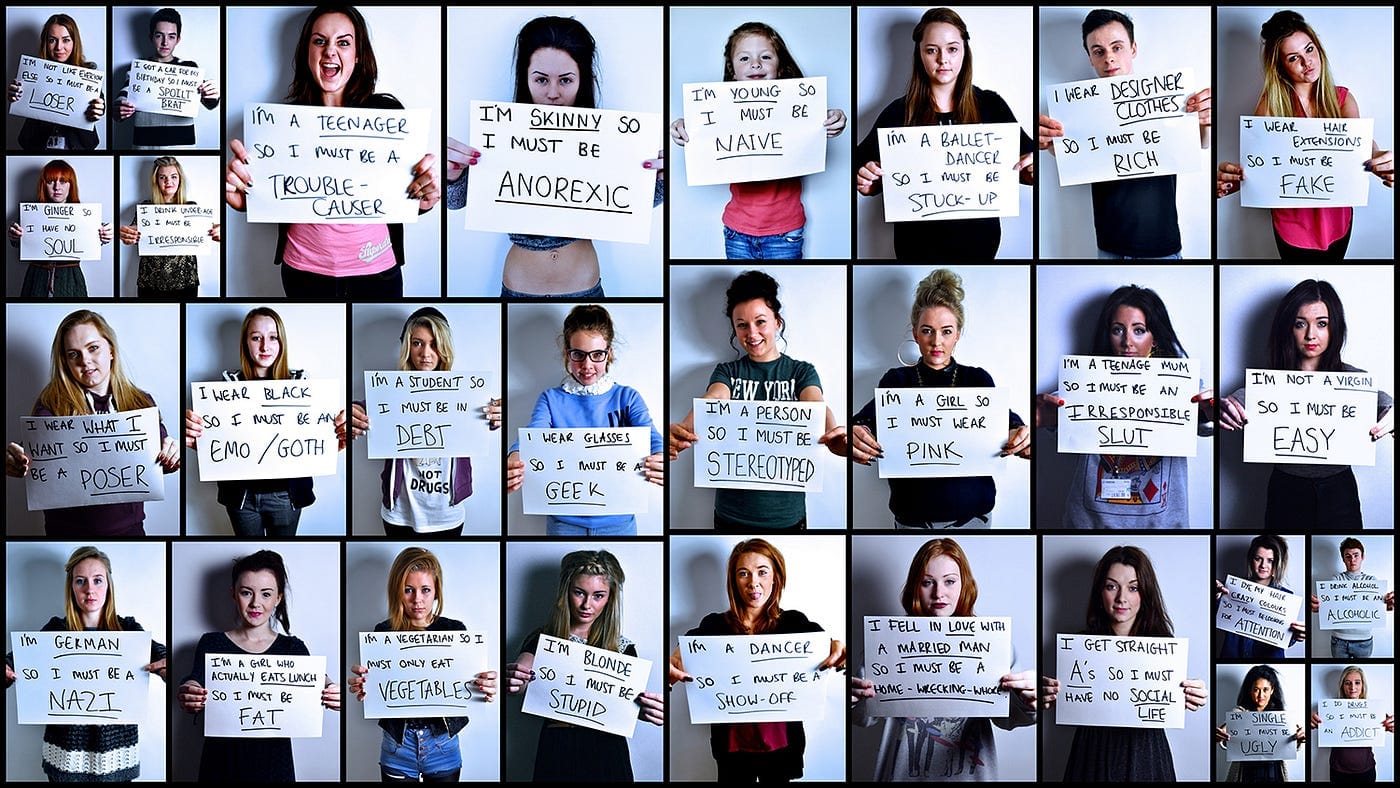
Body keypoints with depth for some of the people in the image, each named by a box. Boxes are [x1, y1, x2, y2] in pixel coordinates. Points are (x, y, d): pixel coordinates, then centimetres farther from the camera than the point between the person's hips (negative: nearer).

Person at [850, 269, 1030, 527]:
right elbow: (872, 414, -18)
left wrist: (1017, 433, -40)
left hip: (972, 512, 0)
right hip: (913, 513, 0)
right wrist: (858, 431, -43)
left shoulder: (977, 379, 4)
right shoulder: (897, 380, 2)